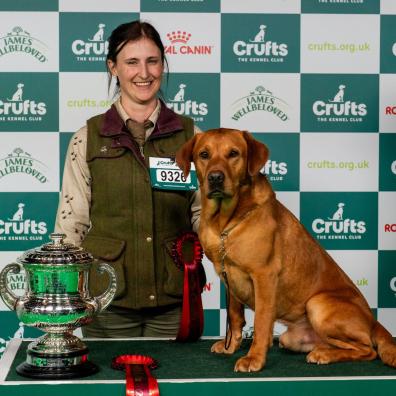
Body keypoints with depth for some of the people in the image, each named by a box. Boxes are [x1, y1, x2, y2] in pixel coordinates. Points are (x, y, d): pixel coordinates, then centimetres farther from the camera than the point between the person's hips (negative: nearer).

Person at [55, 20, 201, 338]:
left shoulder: (189, 134, 5)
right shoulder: (88, 139, 2)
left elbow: (202, 211, 9)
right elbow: (71, 221, 3)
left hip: (174, 299, 1)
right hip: (108, 300, -1)